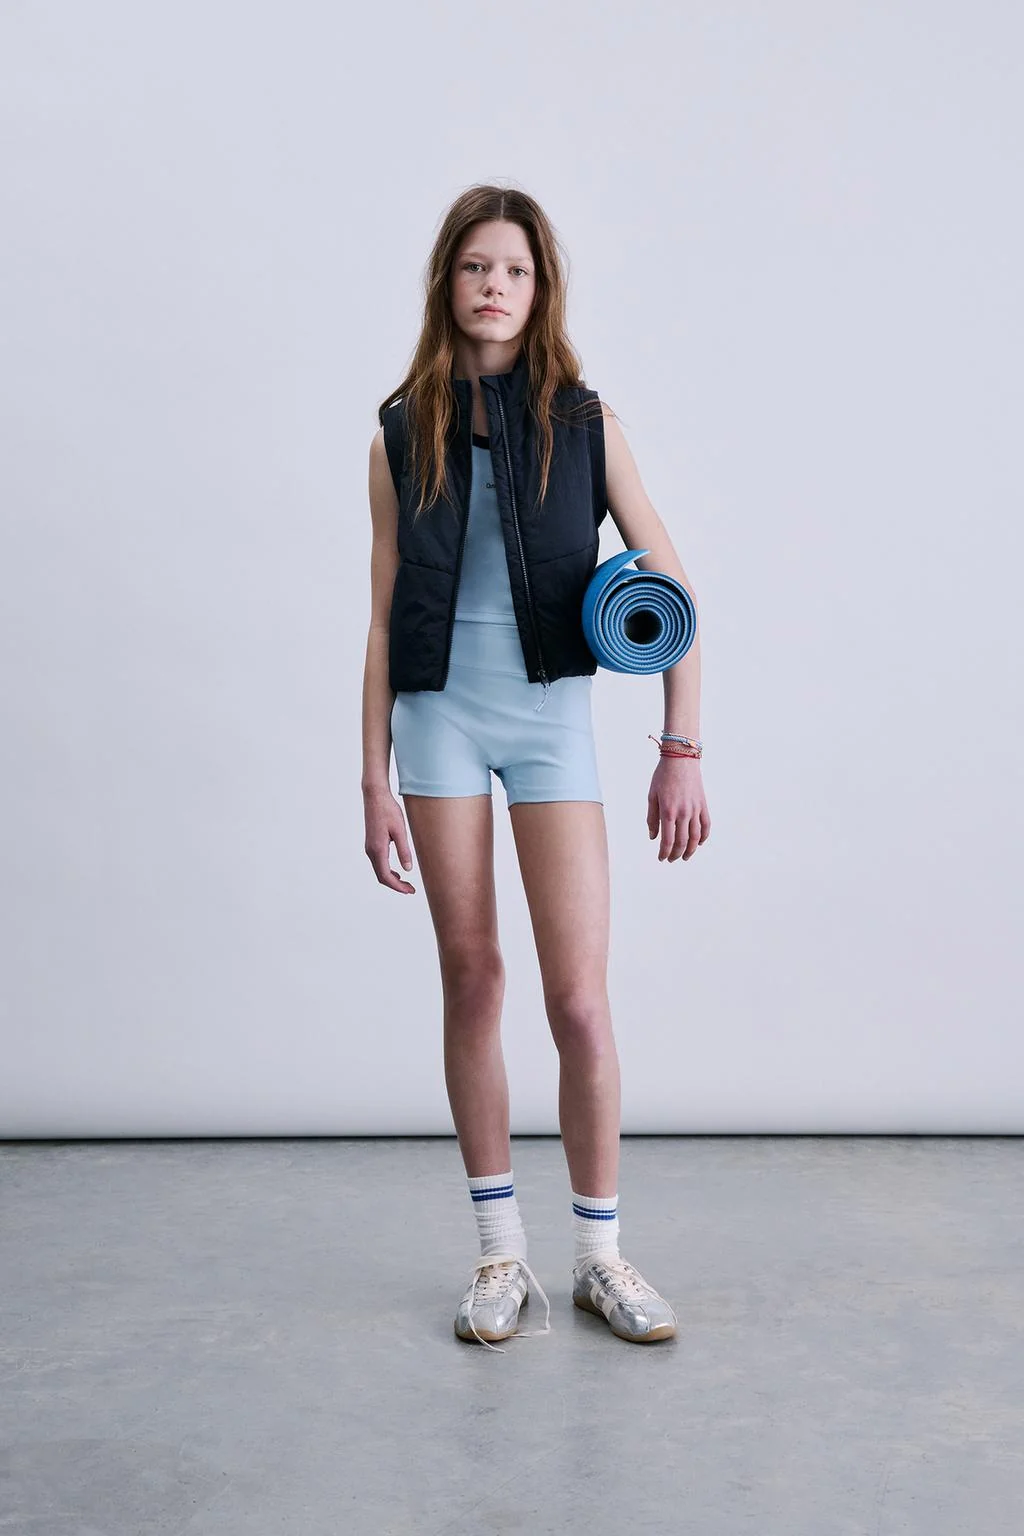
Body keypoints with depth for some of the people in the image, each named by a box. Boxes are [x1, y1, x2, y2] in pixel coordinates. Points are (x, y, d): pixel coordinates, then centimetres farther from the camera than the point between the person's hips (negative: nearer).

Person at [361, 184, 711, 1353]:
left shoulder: (585, 423, 3)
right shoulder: (403, 433, 6)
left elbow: (669, 590, 1)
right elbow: (383, 620, 6)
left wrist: (682, 751, -6)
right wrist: (375, 777, 2)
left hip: (550, 714, -1)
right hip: (441, 715, 1)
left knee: (580, 999, -4)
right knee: (470, 984, 7)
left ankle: (599, 1254, 14)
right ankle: (500, 1250, 20)